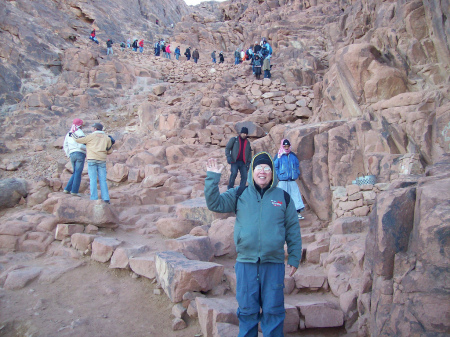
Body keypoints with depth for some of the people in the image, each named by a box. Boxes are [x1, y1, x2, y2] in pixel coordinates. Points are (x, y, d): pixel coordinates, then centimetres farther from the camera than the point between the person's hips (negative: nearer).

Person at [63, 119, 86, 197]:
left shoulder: (68, 134, 18)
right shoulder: (80, 133, -5)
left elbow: (65, 146, 18)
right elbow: (81, 145, -15)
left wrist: (69, 155, 21)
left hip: (72, 155, 7)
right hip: (80, 153, -7)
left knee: (75, 173, 16)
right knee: (78, 173, -4)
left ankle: (67, 189, 9)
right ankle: (74, 191, -6)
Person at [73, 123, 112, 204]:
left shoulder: (91, 136, 3)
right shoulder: (107, 138, 12)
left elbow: (78, 140, 7)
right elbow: (109, 151, 13)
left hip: (92, 159, -3)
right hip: (102, 160, 3)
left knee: (93, 179, -2)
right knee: (102, 180, 3)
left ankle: (94, 198, -5)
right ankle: (106, 198, -3)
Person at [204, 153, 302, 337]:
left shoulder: (283, 197, 4)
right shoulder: (239, 195, 5)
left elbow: (293, 230, 8)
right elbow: (214, 203, -3)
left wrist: (294, 259, 6)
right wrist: (212, 178, -13)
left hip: (274, 264, 0)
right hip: (245, 263, 1)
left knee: (273, 311, 10)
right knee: (247, 311, 12)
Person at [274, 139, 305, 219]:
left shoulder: (293, 155, 10)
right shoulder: (279, 156, -2)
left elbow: (297, 165, 21)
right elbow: (275, 167, 1)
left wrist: (297, 174, 11)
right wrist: (277, 177, -4)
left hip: (292, 181, 4)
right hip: (282, 181, -3)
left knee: (296, 195, -1)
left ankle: (297, 212, 4)